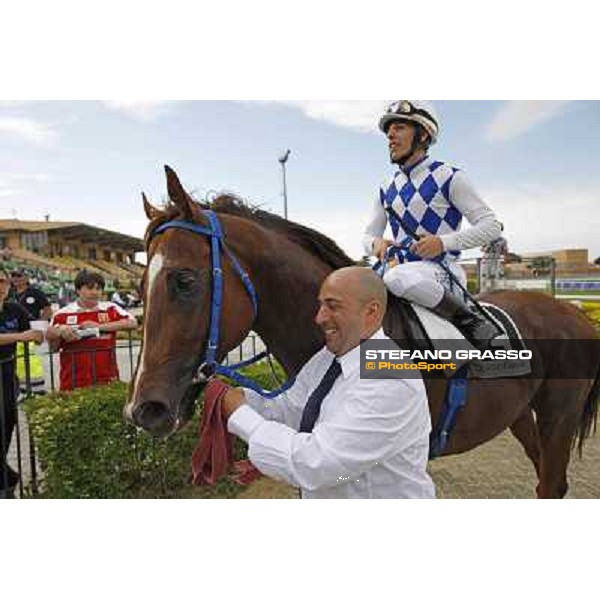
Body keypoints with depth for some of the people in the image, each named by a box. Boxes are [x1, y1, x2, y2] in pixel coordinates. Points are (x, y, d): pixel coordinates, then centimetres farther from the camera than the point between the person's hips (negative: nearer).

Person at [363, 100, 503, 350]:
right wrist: (376, 244, -7)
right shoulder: (387, 190, 15)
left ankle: (476, 326, -18)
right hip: (401, 267, 6)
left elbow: (491, 226, -3)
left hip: (441, 269, -5)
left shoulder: (448, 177, -1)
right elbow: (368, 235, 18)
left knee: (398, 278, -37)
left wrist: (444, 242, -18)